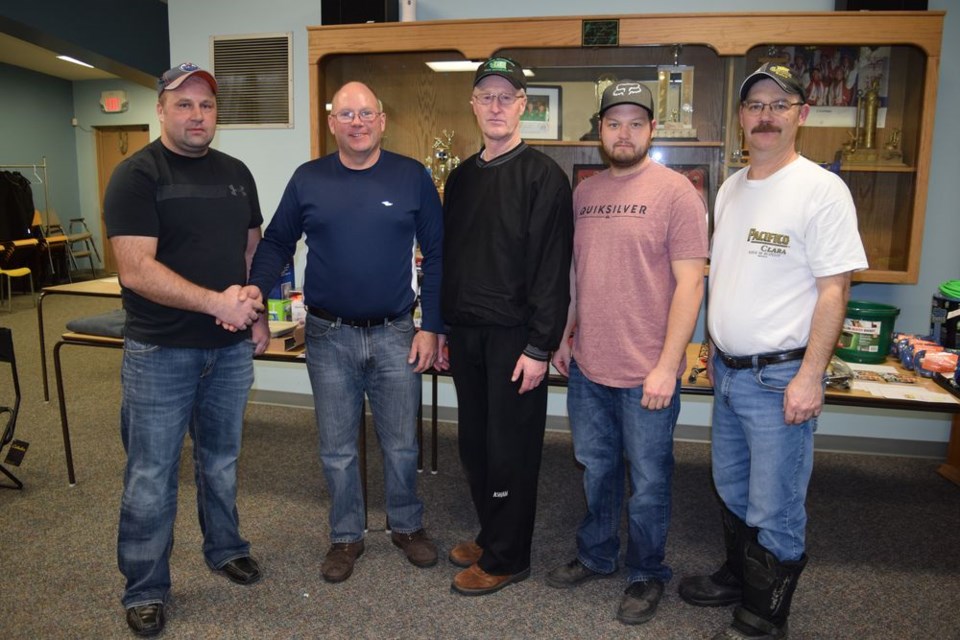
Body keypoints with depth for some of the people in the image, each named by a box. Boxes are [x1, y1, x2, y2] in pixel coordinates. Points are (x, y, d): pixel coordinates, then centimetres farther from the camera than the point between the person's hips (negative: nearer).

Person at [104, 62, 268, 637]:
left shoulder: (236, 173, 9)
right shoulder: (137, 175, -9)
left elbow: (253, 247, 16)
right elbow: (136, 270, -18)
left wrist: (257, 311, 3)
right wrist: (216, 302, -24)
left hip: (231, 348, 5)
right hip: (160, 352, -5)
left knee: (222, 459, 19)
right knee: (152, 474, 6)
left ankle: (226, 548, 38)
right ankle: (145, 590, 22)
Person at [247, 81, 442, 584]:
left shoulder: (412, 177, -2)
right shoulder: (308, 179, 1)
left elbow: (436, 255, 0)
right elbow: (276, 243, 8)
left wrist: (431, 326, -5)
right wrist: (253, 290, -11)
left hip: (395, 335, -1)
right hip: (329, 337, 1)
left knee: (401, 444, 13)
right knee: (337, 449, 12)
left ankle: (407, 525, 36)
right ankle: (346, 536, 33)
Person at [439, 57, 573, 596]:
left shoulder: (544, 176, -8)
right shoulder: (462, 177, 13)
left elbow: (553, 269, -15)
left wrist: (539, 347, -18)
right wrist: (442, 326, 14)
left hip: (514, 336, -7)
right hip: (466, 333, 7)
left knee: (511, 449, 3)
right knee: (474, 443, 15)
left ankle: (507, 558, 20)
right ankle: (491, 535, 34)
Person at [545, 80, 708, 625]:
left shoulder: (676, 192, -9)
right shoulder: (584, 192, 9)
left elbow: (690, 283, -13)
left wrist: (667, 366, -16)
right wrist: (565, 336, 12)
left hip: (647, 374, -5)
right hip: (587, 366, 5)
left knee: (648, 481, 10)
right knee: (597, 469, 20)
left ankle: (647, 574, 31)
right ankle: (596, 556, 40)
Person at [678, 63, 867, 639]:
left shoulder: (822, 190, -12)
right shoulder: (731, 188, 10)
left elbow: (834, 289, -15)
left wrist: (810, 376, -18)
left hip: (780, 377, -7)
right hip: (728, 372, 7)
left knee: (774, 510, 5)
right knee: (731, 490, 22)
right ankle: (739, 578, 43)